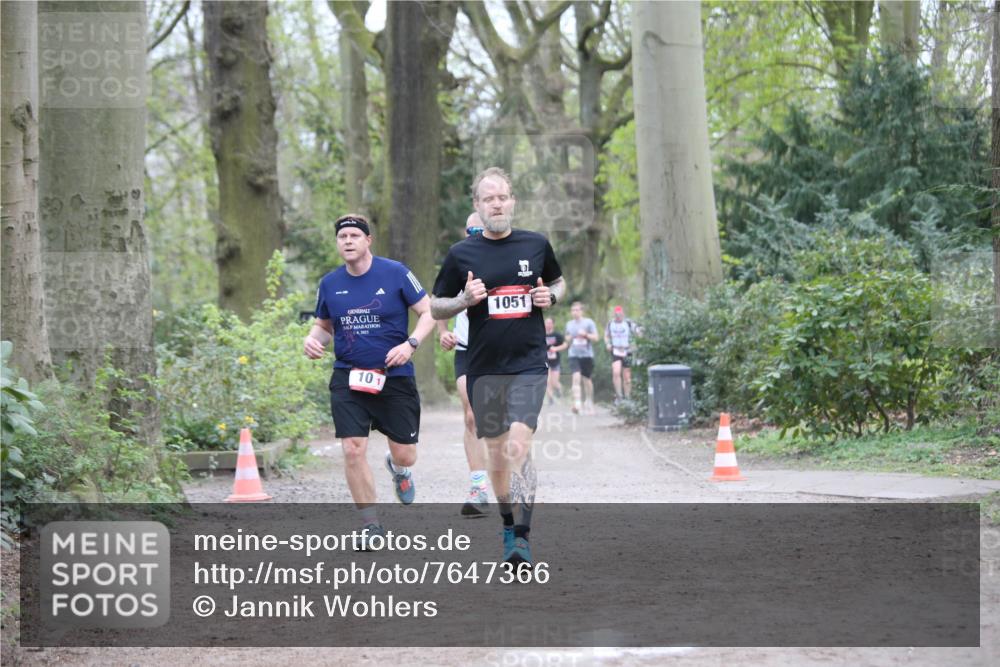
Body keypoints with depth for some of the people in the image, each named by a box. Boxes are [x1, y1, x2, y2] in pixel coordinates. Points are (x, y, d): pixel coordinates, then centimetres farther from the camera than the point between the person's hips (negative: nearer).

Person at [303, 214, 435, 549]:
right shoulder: (329, 284, 5)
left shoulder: (395, 273, -6)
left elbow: (429, 312, -1)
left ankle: (397, 467, 43)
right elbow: (323, 325, 19)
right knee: (353, 450, -11)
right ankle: (371, 524, 5)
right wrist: (313, 339, -4)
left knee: (405, 455, 2)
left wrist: (410, 344, -16)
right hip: (348, 378, 2)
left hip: (394, 376, -1)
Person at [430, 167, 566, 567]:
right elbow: (436, 308, 8)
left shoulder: (536, 245, 4)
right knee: (496, 451, 8)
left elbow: (559, 282, 22)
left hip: (529, 364, -1)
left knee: (519, 445, -17)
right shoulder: (462, 254, 1)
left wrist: (550, 296, -1)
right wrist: (465, 300, -12)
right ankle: (507, 524, 28)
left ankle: (522, 538, -20)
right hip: (483, 368, 1)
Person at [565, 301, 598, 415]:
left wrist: (585, 334, -17)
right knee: (576, 377, -17)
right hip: (574, 355, 2)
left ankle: (589, 403, 26)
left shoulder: (589, 322, 0)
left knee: (587, 380, 7)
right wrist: (569, 338, 2)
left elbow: (595, 337, -2)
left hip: (587, 354, -1)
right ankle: (577, 403, -25)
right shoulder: (569, 324, 11)